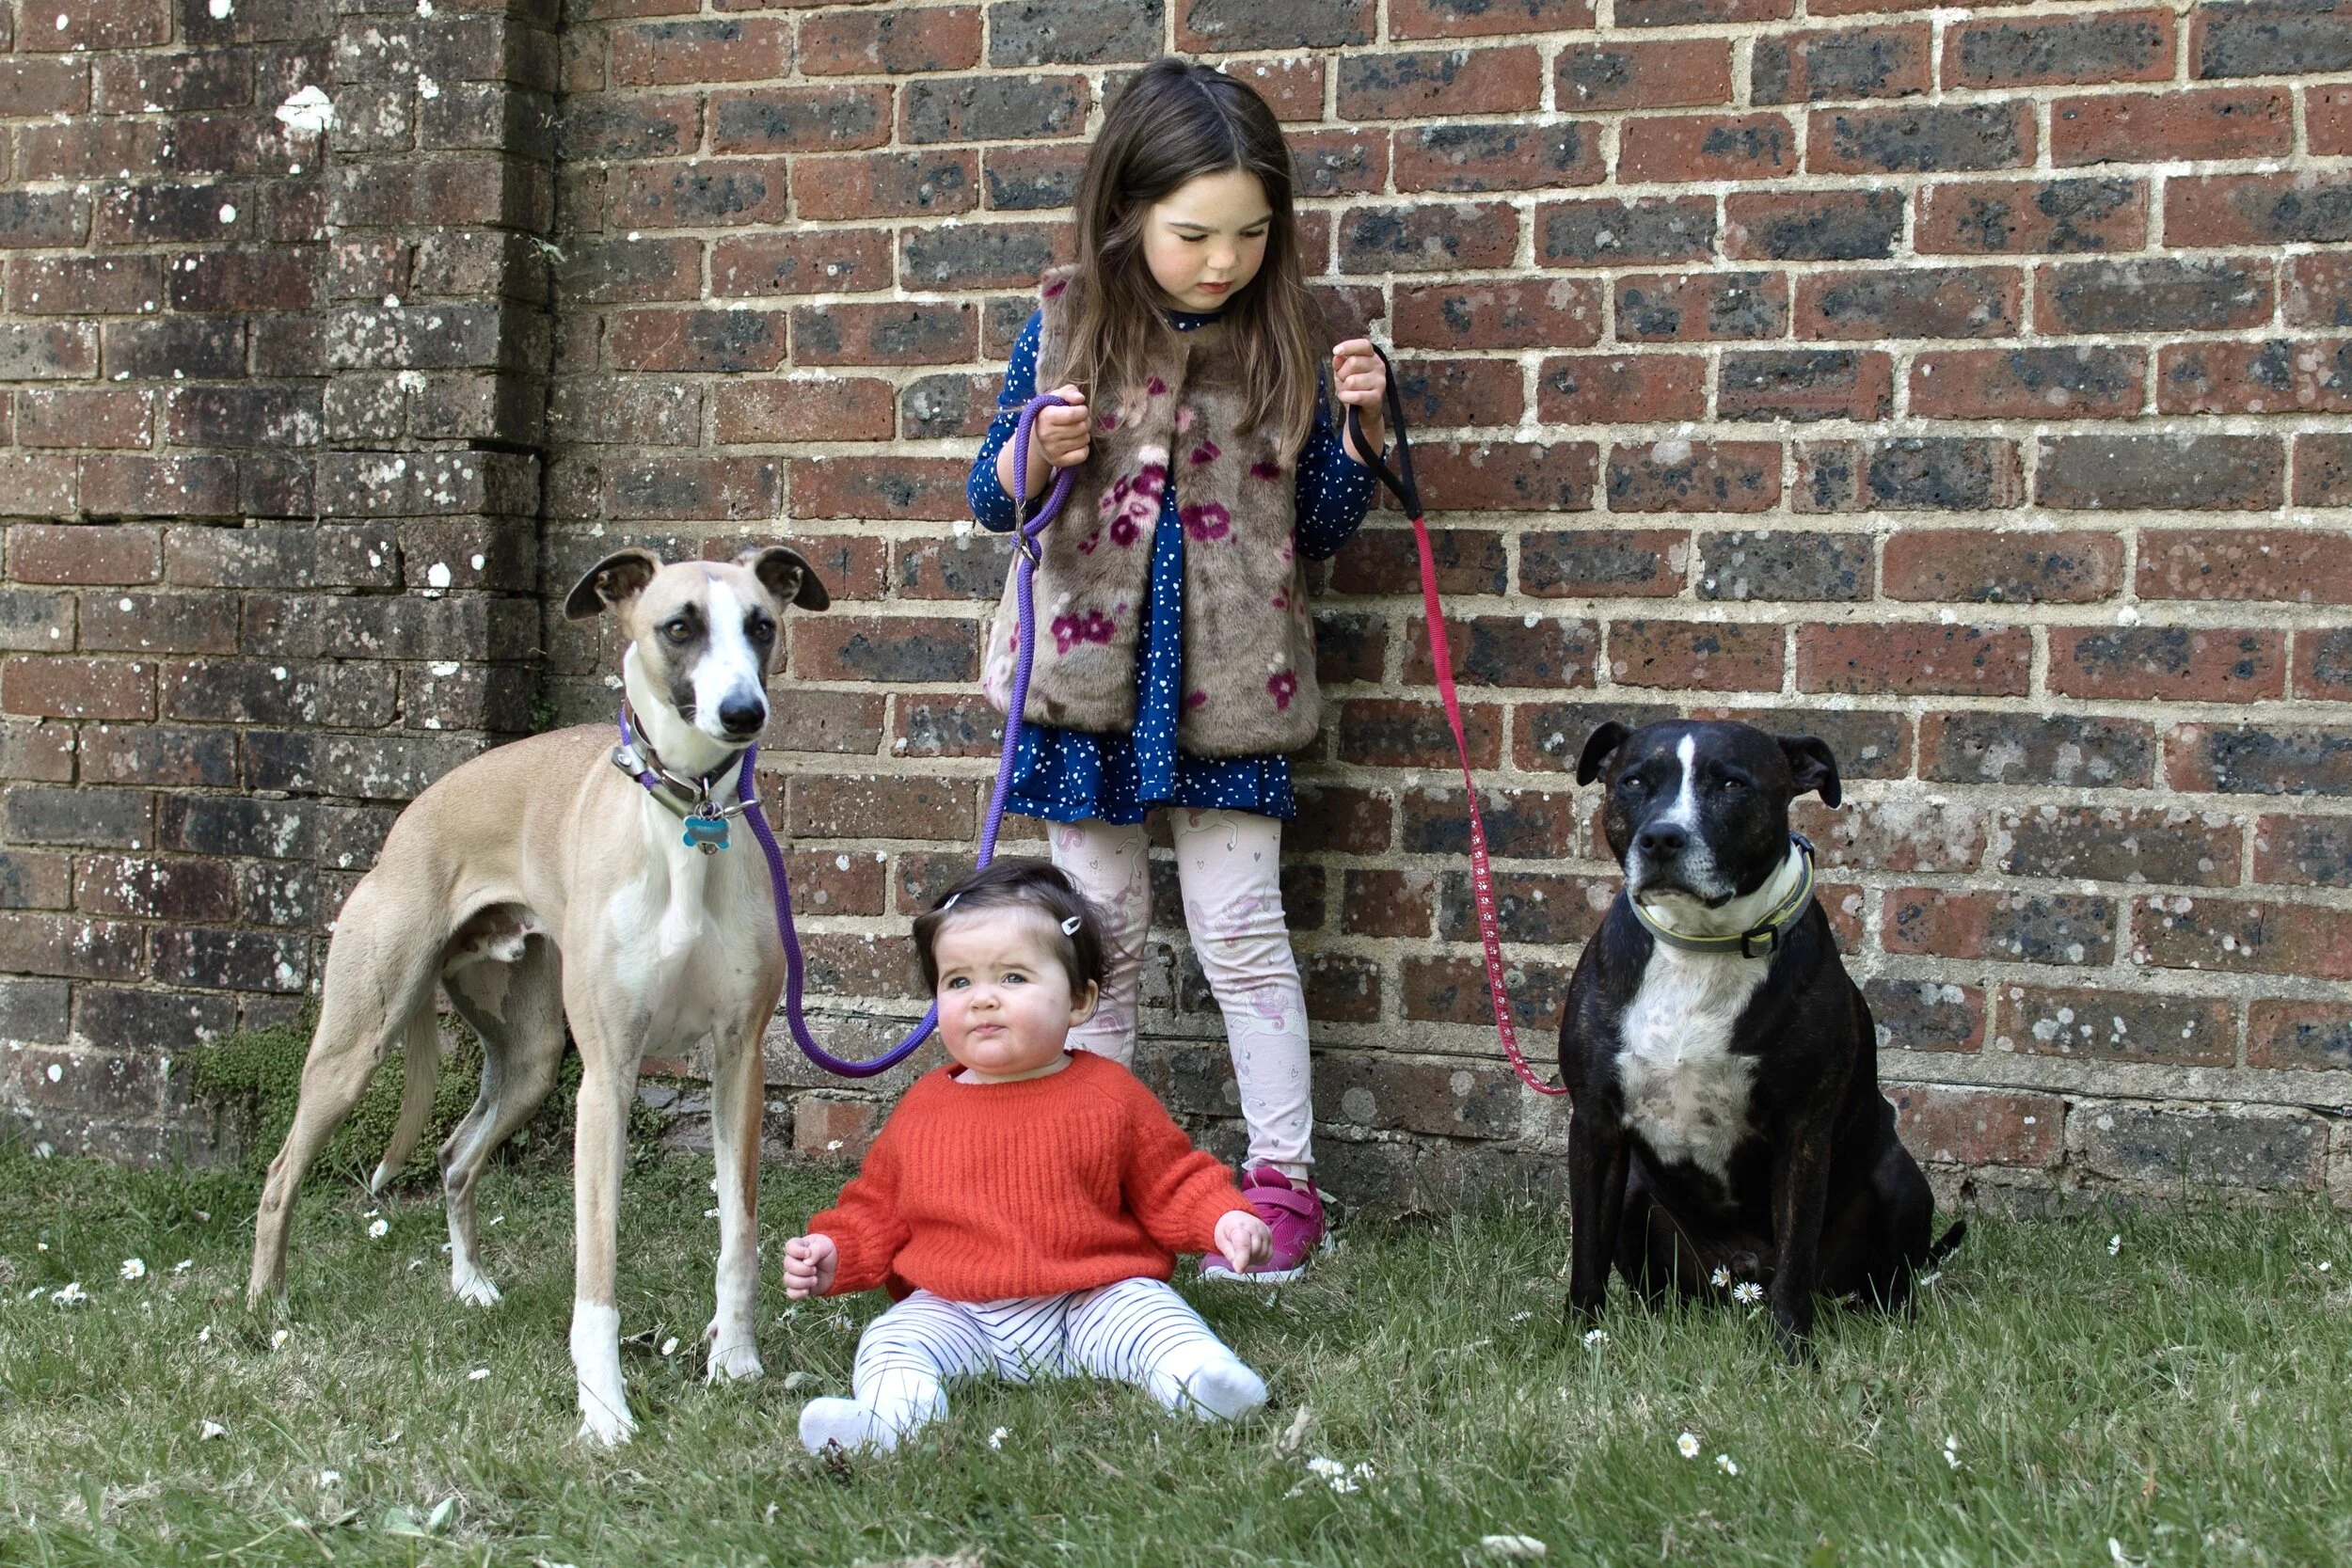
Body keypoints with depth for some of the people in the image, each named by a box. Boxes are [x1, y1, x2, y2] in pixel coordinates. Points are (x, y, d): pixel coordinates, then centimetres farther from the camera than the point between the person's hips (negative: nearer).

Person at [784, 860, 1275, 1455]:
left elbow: (1173, 1183, 9)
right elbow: (877, 1213, 20)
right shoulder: (921, 1110, 10)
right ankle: (891, 1413, -50)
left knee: (1147, 1313, -27)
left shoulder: (1110, 1096, 4)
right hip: (954, 1312, 1)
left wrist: (1224, 1219, -9)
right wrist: (833, 1254, 3)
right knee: (892, 1340, -24)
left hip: (1096, 1300, -1)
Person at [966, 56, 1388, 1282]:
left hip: (1225, 680, 0)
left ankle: (1283, 1179, 11)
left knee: (1241, 926, 2)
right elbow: (992, 499, 4)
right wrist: (1037, 452, -17)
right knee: (1100, 927, 9)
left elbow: (1320, 527, 7)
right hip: (1090, 671, 0)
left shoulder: (1279, 342, -1)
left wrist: (1363, 428, -9)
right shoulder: (1068, 328, -3)